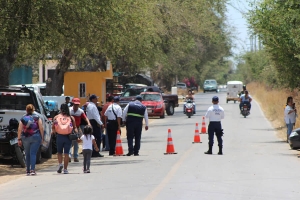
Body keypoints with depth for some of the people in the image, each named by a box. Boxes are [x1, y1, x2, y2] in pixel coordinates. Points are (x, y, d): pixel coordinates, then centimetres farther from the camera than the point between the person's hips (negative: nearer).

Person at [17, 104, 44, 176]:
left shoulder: (23, 118, 3)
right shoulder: (37, 118, 1)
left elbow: (20, 129, 0)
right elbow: (41, 128, -2)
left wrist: (19, 139, 2)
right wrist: (42, 137, 5)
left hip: (25, 138, 1)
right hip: (35, 137, -1)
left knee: (27, 154, 12)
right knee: (33, 153, -4)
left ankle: (28, 170, 15)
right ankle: (32, 169, -17)